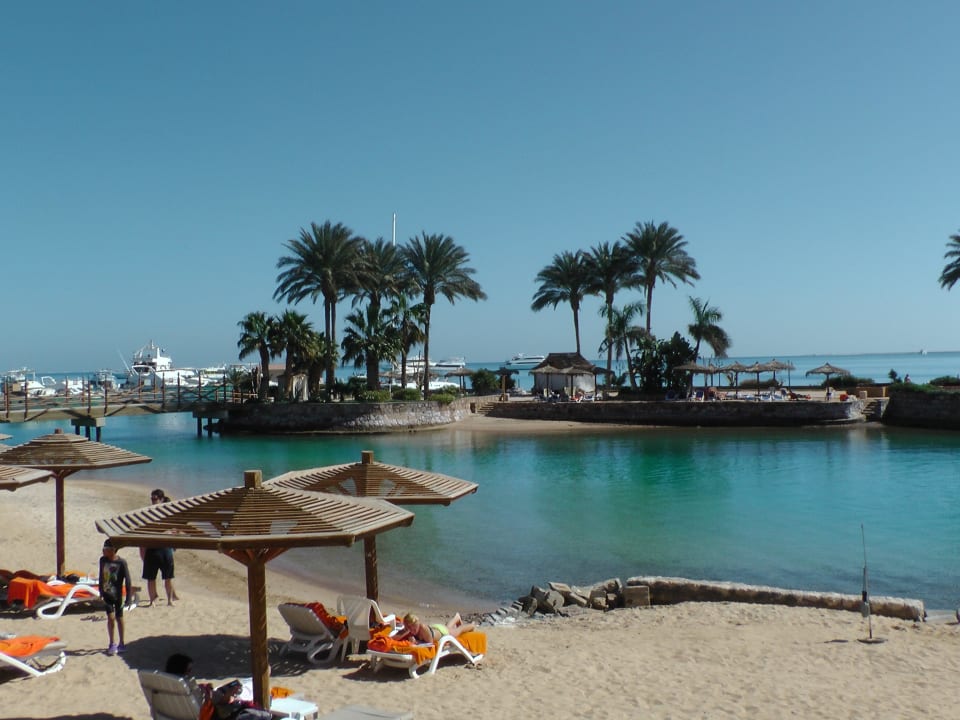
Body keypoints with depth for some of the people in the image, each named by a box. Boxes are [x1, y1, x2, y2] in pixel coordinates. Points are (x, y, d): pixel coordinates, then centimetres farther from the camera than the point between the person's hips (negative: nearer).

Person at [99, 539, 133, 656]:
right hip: (107, 594, 3)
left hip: (117, 595, -3)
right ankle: (112, 644, 11)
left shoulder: (121, 562, -16)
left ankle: (121, 644, 21)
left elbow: (127, 579, -13)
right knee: (111, 617, -3)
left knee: (119, 618, 8)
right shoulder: (103, 560, -2)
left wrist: (128, 597, -13)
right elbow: (101, 576, 11)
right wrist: (101, 592, 16)